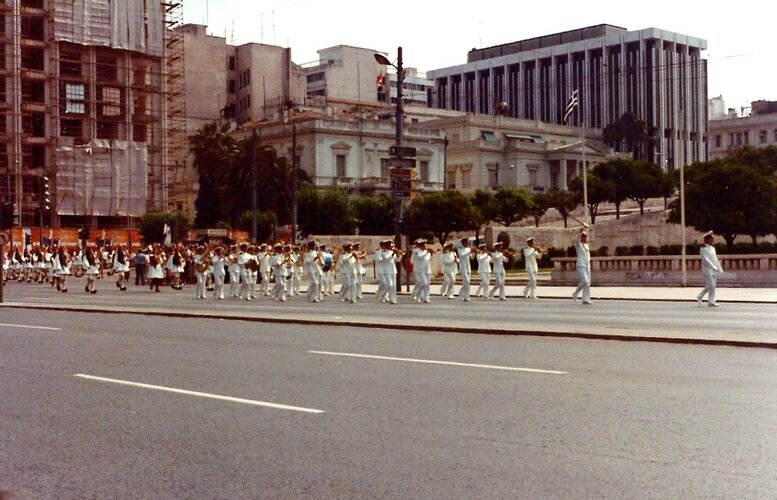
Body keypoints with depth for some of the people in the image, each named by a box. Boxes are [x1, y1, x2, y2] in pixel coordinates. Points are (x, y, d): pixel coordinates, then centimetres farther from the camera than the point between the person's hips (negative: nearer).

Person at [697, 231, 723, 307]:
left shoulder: (712, 248, 17)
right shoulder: (703, 249, -10)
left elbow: (716, 259, 19)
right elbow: (706, 259, -19)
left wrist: (719, 269, 15)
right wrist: (713, 267, -24)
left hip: (714, 271, 9)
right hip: (707, 270, -9)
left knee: (713, 286, 7)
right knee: (711, 285, -13)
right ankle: (711, 302, -3)